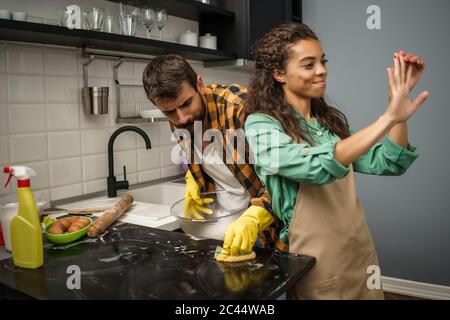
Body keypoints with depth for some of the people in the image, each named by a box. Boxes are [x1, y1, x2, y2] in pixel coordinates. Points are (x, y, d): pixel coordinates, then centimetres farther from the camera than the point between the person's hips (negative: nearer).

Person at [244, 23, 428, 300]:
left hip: (361, 252, 6)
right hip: (315, 264, -6)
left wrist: (401, 98, -9)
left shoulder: (331, 119, 6)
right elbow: (317, 166, -32)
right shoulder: (261, 125, -15)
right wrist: (389, 117, -32)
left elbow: (386, 163, 0)